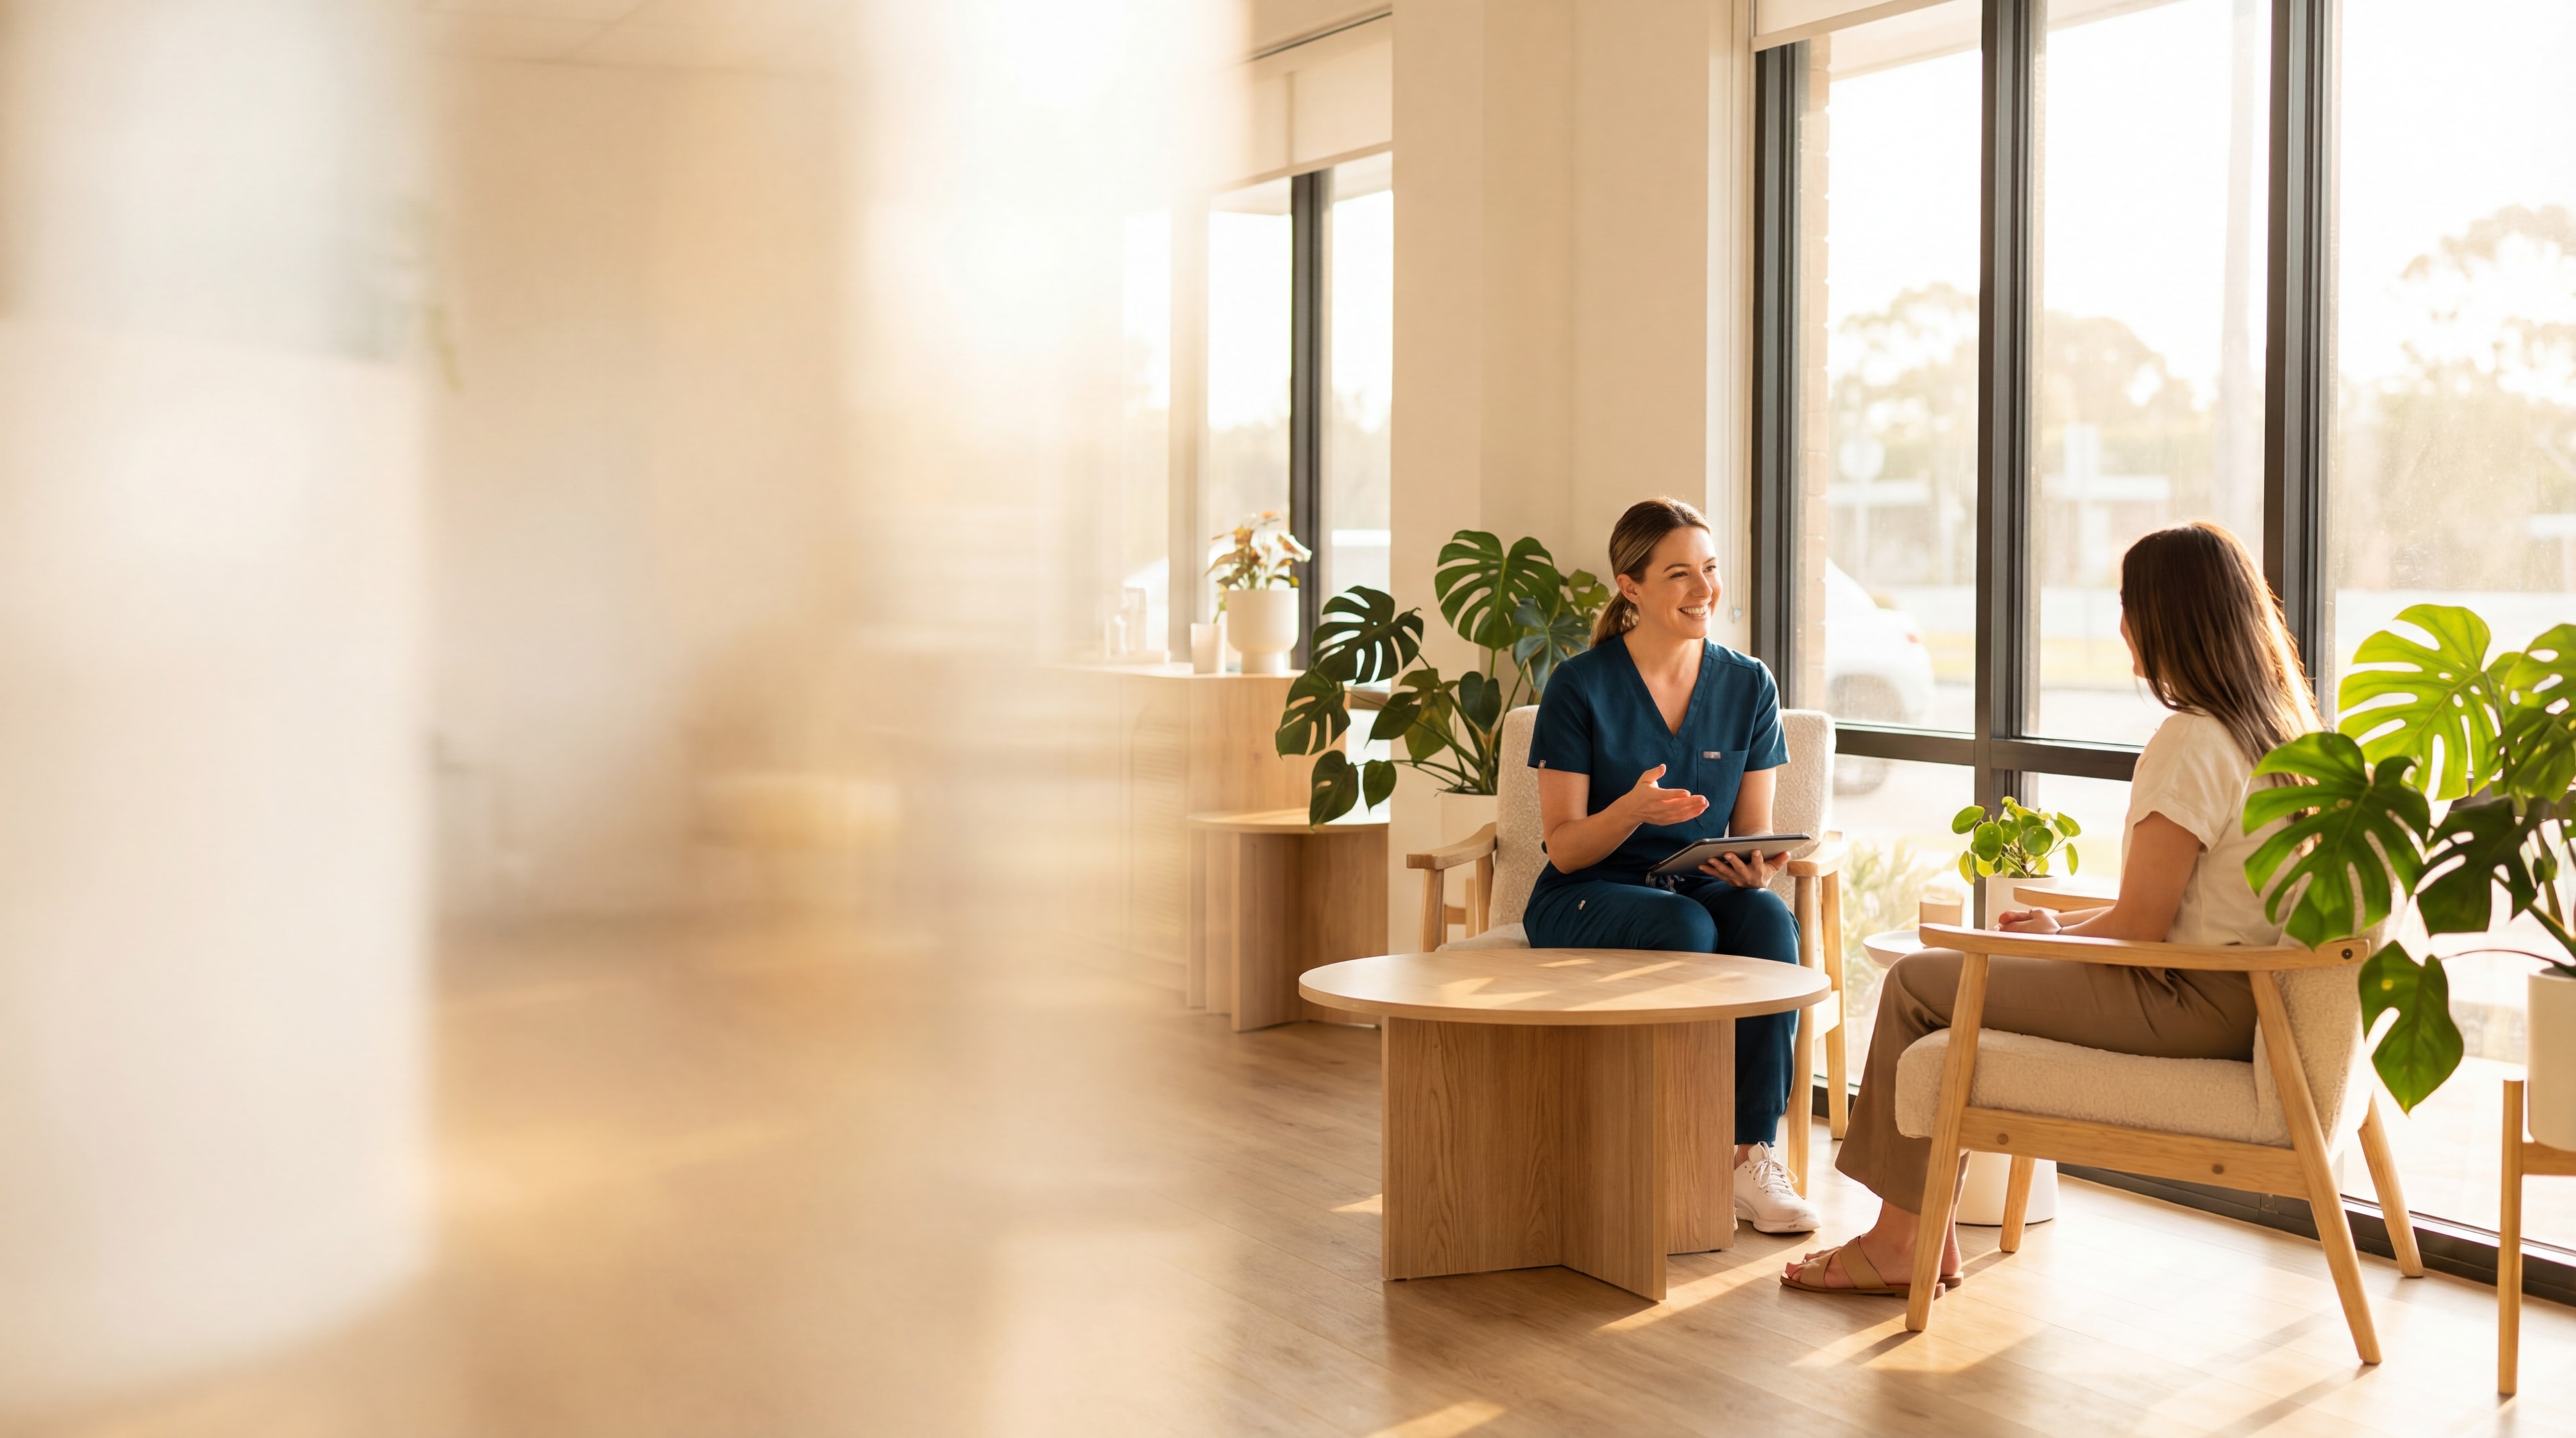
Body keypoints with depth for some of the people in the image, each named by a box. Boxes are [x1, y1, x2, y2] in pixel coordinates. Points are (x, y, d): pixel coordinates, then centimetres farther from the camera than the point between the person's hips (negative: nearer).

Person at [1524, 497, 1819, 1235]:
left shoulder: (1748, 686, 5)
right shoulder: (1580, 687, -6)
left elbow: (1755, 833, 7)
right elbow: (1564, 846, -7)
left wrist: (1756, 870, -17)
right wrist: (1632, 811, -28)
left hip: (1703, 888, 3)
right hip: (1586, 900, -3)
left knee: (1768, 919, -31)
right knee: (1686, 928, -35)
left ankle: (1751, 1153, -26)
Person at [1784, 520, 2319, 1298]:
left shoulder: (2191, 742, -20)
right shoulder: (2282, 730, 10)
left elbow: (2139, 927, -19)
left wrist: (2055, 935, 1)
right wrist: (2063, 923, 12)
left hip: (2187, 1002, -10)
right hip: (2234, 993, 10)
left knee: (1916, 984, -2)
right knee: (1953, 973, 16)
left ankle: (1901, 1241, 7)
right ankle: (1924, 1233, 14)